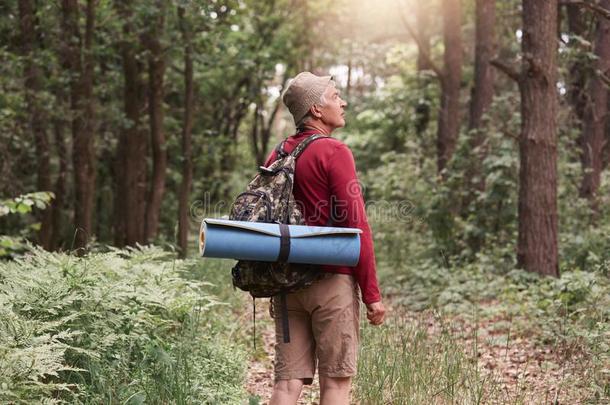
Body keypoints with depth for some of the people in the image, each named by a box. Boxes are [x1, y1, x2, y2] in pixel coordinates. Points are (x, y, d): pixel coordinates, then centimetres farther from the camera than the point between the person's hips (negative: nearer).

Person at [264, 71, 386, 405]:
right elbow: (356, 227, -13)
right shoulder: (334, 152, -9)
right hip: (331, 281, -6)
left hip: (287, 284, 6)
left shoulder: (276, 156, 13)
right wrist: (372, 294, -9)